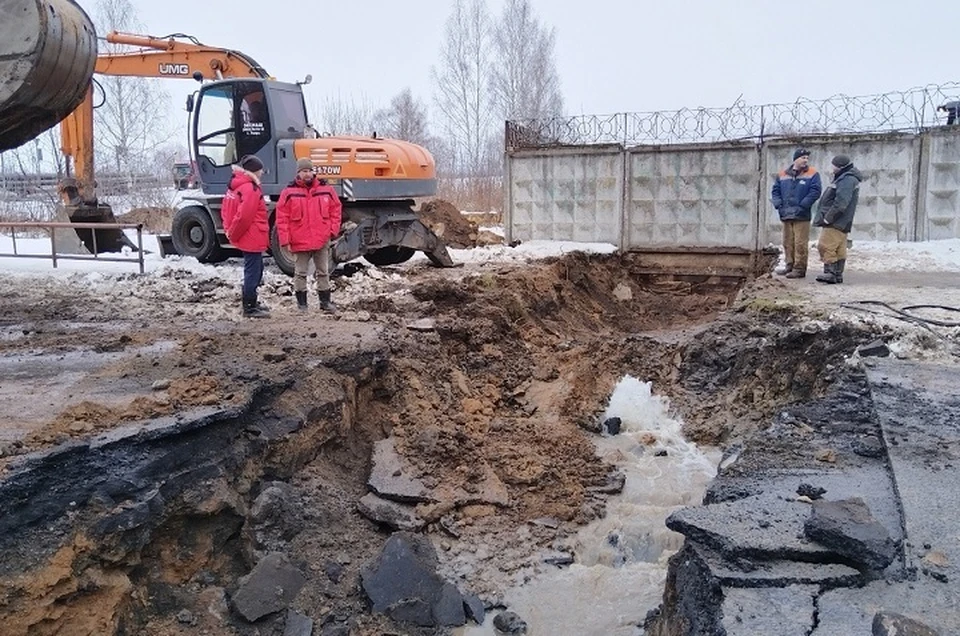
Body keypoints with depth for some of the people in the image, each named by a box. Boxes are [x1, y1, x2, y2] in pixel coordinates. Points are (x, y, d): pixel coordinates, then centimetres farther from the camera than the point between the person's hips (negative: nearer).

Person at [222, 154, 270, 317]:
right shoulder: (250, 189, -18)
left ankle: (251, 303, 30)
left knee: (254, 271, 20)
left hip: (247, 239, 10)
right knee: (253, 272, -2)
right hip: (253, 239, -10)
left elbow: (226, 210, 17)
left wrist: (230, 230, 11)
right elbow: (244, 216, -23)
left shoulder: (236, 185, 13)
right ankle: (250, 308, 5)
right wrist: (233, 234, -11)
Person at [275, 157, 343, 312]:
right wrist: (285, 240, -9)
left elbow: (336, 209, 9)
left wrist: (333, 230, 0)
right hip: (299, 241, -2)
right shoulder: (289, 192, -5)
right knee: (300, 273, 8)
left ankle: (325, 301, 20)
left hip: (322, 240, 2)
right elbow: (282, 218, -6)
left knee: (323, 272, 10)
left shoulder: (326, 190, 1)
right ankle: (301, 303, 18)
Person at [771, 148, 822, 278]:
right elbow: (776, 191, 14)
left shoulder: (812, 174, 0)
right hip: (786, 215, 5)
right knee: (788, 243, 11)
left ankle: (799, 269, -3)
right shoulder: (783, 174, 11)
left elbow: (815, 192, -8)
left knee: (800, 243, -6)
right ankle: (789, 265, 21)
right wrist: (779, 205, -2)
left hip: (802, 216, -4)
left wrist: (802, 206, -15)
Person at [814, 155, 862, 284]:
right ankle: (837, 275, 13)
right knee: (839, 250, 10)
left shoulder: (847, 180, -14)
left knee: (826, 246, -14)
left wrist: (828, 217, -19)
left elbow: (841, 202, -23)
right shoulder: (843, 178, 20)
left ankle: (831, 272, -15)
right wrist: (826, 217, 17)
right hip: (839, 222, 11)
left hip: (836, 222, -11)